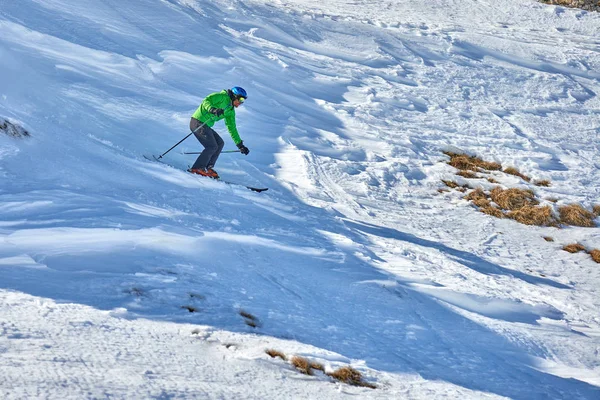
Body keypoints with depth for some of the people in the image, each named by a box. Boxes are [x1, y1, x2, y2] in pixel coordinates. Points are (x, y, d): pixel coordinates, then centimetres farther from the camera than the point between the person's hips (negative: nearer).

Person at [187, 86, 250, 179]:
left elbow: (232, 128, 23)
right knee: (212, 146, -13)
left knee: (220, 143, 7)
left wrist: (240, 144, 21)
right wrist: (213, 110, -36)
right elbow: (206, 101, -17)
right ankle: (197, 168, -9)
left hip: (206, 126, 9)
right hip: (198, 123, -9)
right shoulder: (222, 97, -6)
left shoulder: (230, 111, 18)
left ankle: (208, 167, 8)